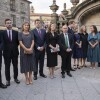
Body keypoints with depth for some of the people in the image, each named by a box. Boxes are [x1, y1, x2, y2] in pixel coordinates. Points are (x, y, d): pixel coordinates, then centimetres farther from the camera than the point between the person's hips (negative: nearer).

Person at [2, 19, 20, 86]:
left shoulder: (16, 32, 3)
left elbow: (18, 42, 8)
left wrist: (15, 47, 0)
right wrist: (5, 48, -7)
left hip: (15, 52, 2)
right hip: (6, 52, -2)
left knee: (15, 66, 12)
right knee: (7, 67, 7)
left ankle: (15, 78, 27)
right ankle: (8, 80, 18)